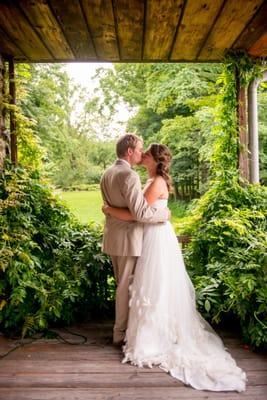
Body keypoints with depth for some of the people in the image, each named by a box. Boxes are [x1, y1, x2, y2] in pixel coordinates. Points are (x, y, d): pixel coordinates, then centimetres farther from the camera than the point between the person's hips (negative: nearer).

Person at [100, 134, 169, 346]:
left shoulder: (107, 173, 9)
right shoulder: (129, 175, -21)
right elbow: (141, 213, -26)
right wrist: (165, 213, -10)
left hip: (113, 237, 9)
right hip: (128, 238, -9)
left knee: (122, 284, 21)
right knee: (127, 286, 4)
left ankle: (121, 328, 35)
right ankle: (121, 333, 18)